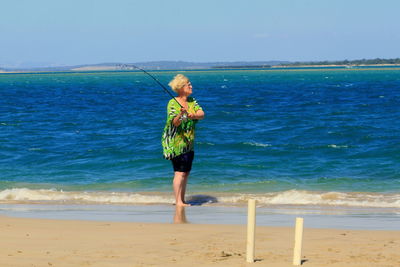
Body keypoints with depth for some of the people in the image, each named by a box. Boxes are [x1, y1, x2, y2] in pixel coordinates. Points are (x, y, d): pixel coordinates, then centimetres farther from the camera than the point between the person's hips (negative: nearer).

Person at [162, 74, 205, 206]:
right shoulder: (172, 103, -11)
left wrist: (194, 115, -28)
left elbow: (202, 114, -7)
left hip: (188, 143, 7)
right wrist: (181, 114, -42)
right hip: (175, 142, -7)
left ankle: (182, 201, 16)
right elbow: (175, 123, -22)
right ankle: (178, 201, -12)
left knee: (186, 172, 10)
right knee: (179, 172, -13)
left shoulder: (192, 101, 8)